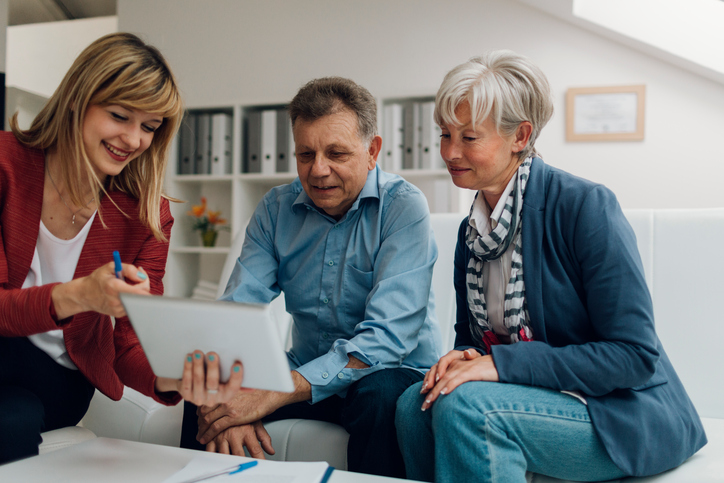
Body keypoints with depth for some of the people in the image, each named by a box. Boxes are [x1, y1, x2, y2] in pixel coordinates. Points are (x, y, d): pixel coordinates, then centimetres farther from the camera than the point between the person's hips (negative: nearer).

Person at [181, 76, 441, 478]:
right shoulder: (276, 208, 0)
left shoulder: (403, 207, -15)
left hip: (395, 374, -3)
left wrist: (276, 393, -33)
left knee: (381, 393, -35)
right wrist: (231, 397, -26)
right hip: (306, 375, 4)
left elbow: (388, 336, -25)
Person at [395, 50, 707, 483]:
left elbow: (636, 354, -19)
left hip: (627, 415, -6)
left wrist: (502, 363, -24)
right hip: (543, 399, 6)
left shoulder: (585, 206, -16)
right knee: (416, 404, -19)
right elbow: (471, 334, 15)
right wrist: (461, 358, -11)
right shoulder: (471, 231, 5)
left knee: (466, 405, -29)